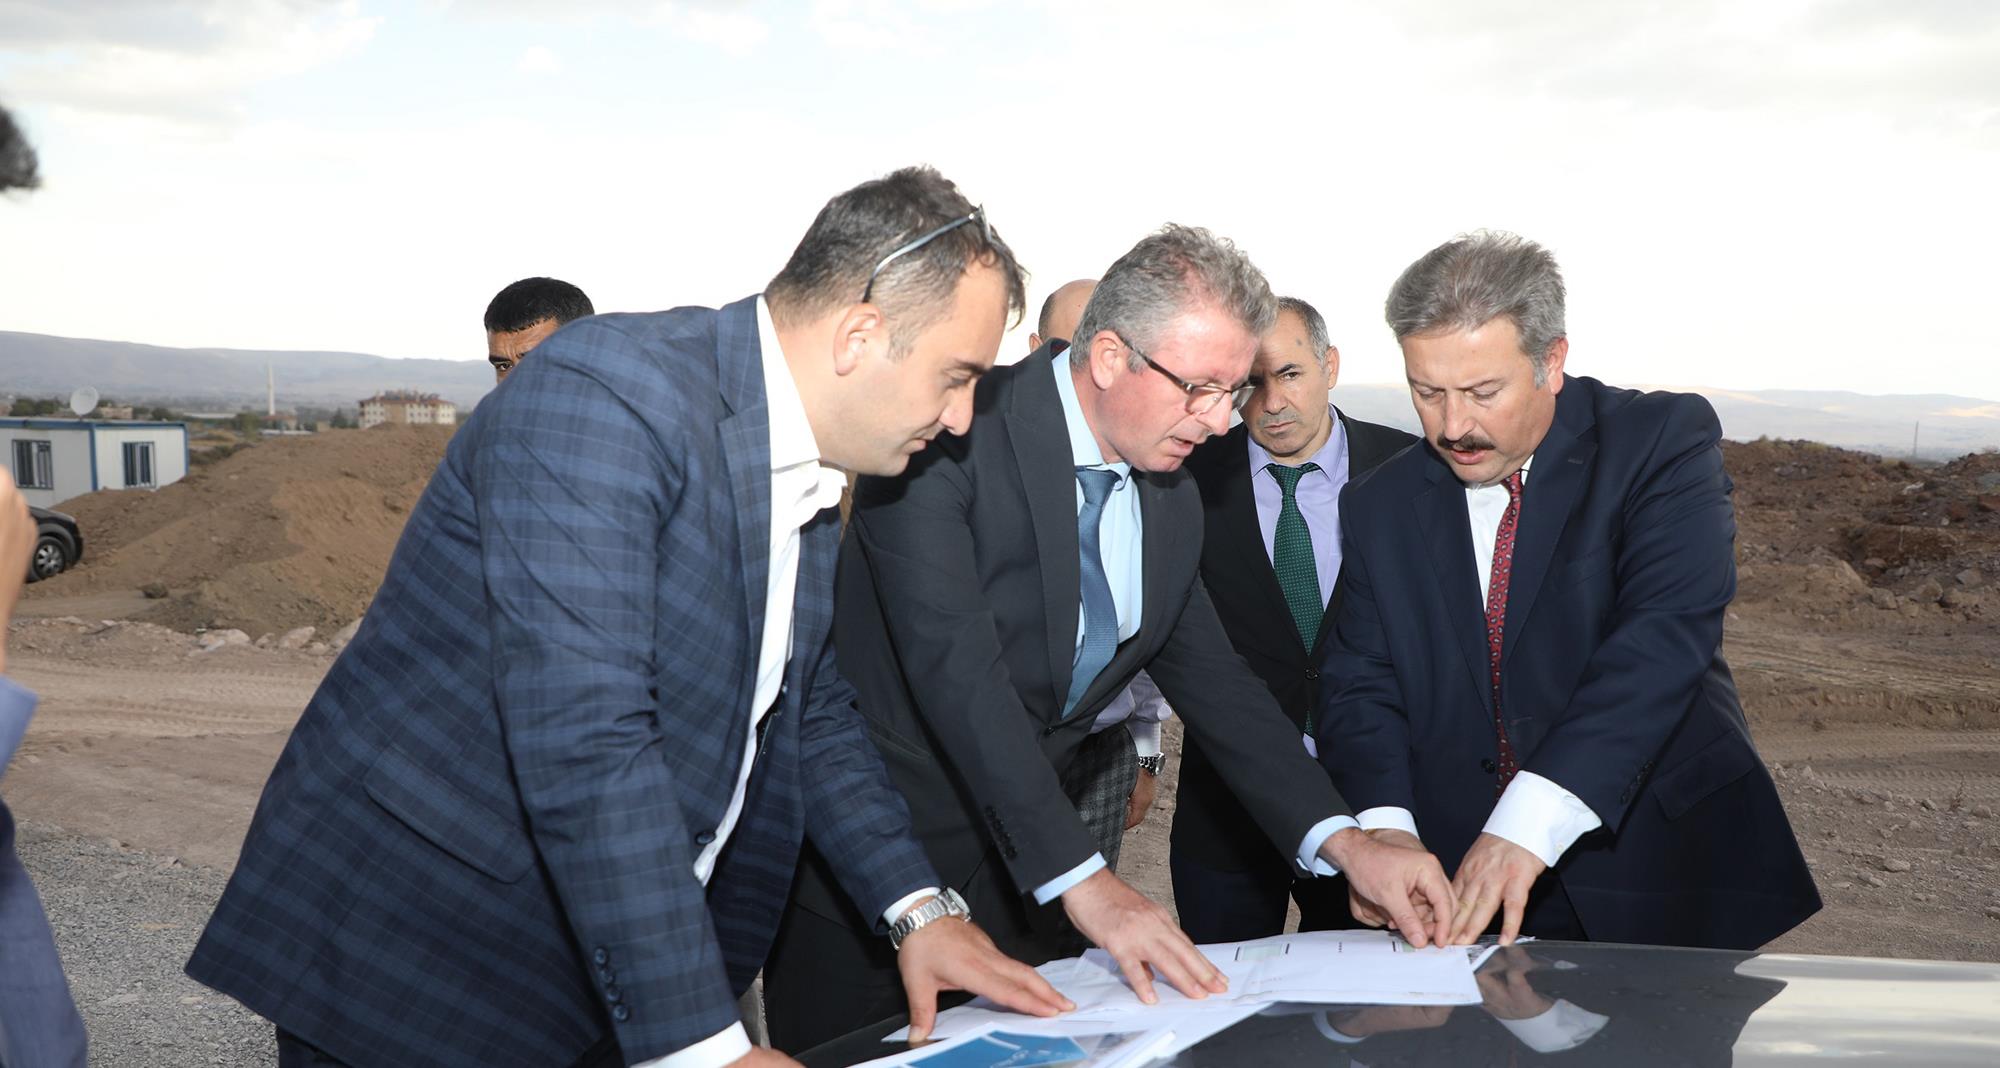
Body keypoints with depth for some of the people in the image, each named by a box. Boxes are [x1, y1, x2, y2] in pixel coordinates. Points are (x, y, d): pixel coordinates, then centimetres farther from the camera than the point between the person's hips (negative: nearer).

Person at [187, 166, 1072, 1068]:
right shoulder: (604, 393, -23)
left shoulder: (808, 479, 4)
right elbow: (580, 741, -30)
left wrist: (918, 908, 0)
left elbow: (811, 717, 13)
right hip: (417, 946, -7)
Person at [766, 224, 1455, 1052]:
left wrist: (1342, 841, -3)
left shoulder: (1171, 501, 4)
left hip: (1020, 877, 6)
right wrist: (1083, 881, -33)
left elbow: (1210, 678, 10)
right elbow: (954, 664, -28)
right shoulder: (956, 432, -19)